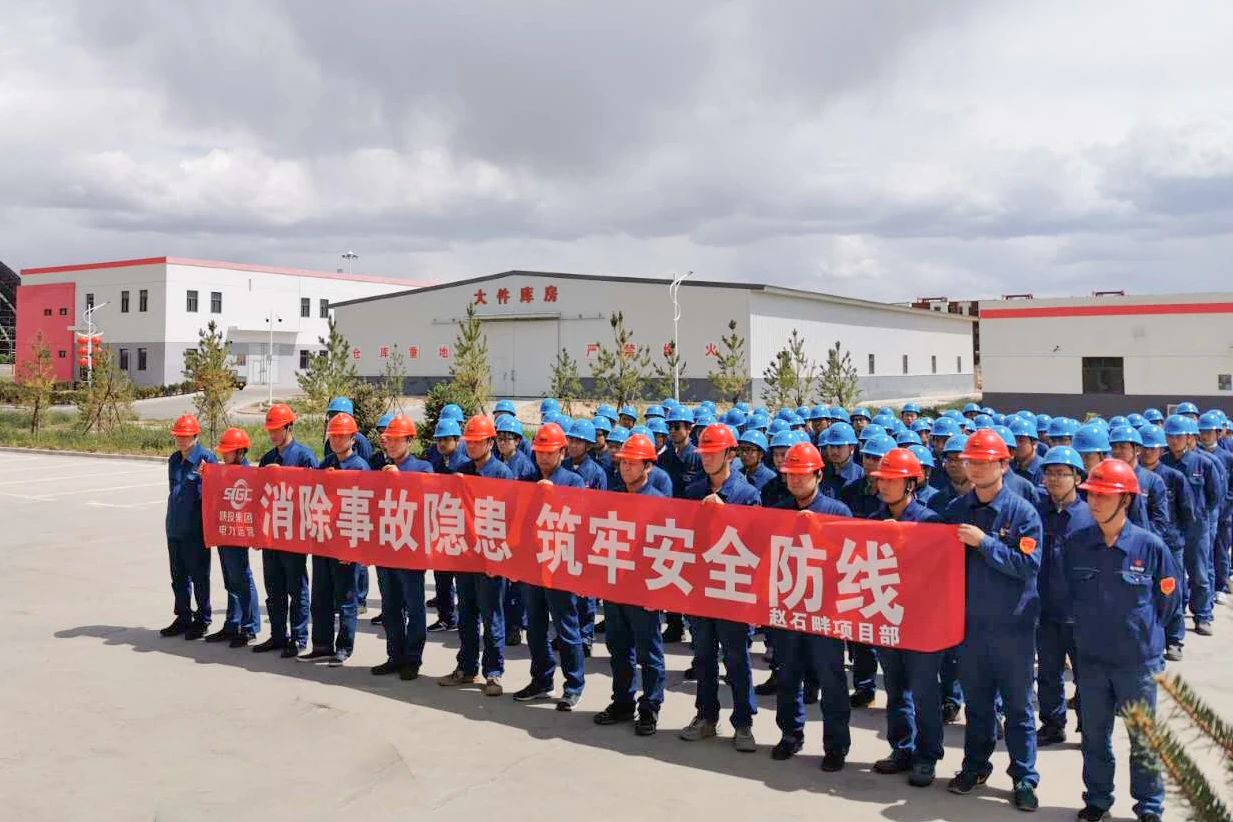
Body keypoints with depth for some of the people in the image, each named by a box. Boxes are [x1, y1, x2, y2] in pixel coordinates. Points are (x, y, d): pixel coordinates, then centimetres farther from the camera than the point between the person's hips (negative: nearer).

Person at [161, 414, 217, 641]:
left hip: (196, 529, -7)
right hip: (174, 527, 7)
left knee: (199, 577, 3)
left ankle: (202, 620, 13)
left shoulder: (206, 459, -11)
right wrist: (172, 518, 18)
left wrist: (205, 477, -27)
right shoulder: (174, 460, 11)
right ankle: (183, 618, 27)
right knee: (178, 576, 15)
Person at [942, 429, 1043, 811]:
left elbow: (1028, 565, -18)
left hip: (1013, 626, -3)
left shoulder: (1023, 512, -9)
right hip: (970, 623, 4)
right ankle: (975, 765, 31)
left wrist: (984, 542, -22)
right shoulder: (956, 510, 2)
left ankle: (1024, 777, 19)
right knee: (976, 702, 16)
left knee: (1018, 705, 8)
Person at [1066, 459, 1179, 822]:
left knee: (1143, 738, 10)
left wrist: (1144, 632, 6)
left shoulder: (1150, 546, -13)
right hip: (1091, 658, 3)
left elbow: (1168, 598, 0)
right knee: (1094, 735, 15)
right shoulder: (1076, 544, -5)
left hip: (1139, 660, -3)